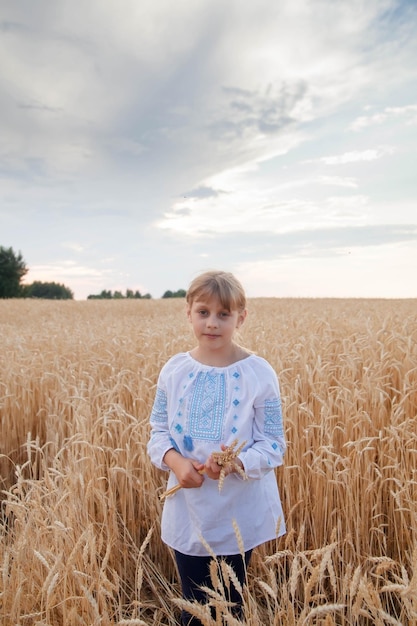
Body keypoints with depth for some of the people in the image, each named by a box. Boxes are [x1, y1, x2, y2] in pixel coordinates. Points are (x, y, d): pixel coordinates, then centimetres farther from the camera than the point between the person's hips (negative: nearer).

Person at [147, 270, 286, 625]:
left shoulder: (259, 373, -14)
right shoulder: (174, 370, -5)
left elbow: (273, 444, -10)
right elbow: (158, 431, 3)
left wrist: (237, 463, -28)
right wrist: (174, 460, -17)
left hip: (241, 514, -2)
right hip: (187, 512, 2)